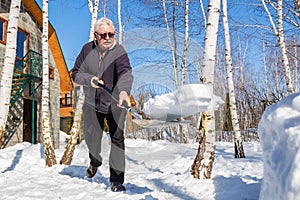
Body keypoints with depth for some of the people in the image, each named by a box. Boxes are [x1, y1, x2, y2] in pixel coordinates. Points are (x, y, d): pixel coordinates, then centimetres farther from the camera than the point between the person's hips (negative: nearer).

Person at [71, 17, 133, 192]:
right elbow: (76, 73, -3)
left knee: (117, 138, -11)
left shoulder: (119, 52, -19)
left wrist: (124, 91, -59)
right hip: (92, 103, 3)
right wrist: (89, 79, -24)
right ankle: (95, 161, 46)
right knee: (91, 137, 13)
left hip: (115, 104, -3)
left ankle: (116, 179, 1)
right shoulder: (87, 49, -7)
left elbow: (126, 73, -38)